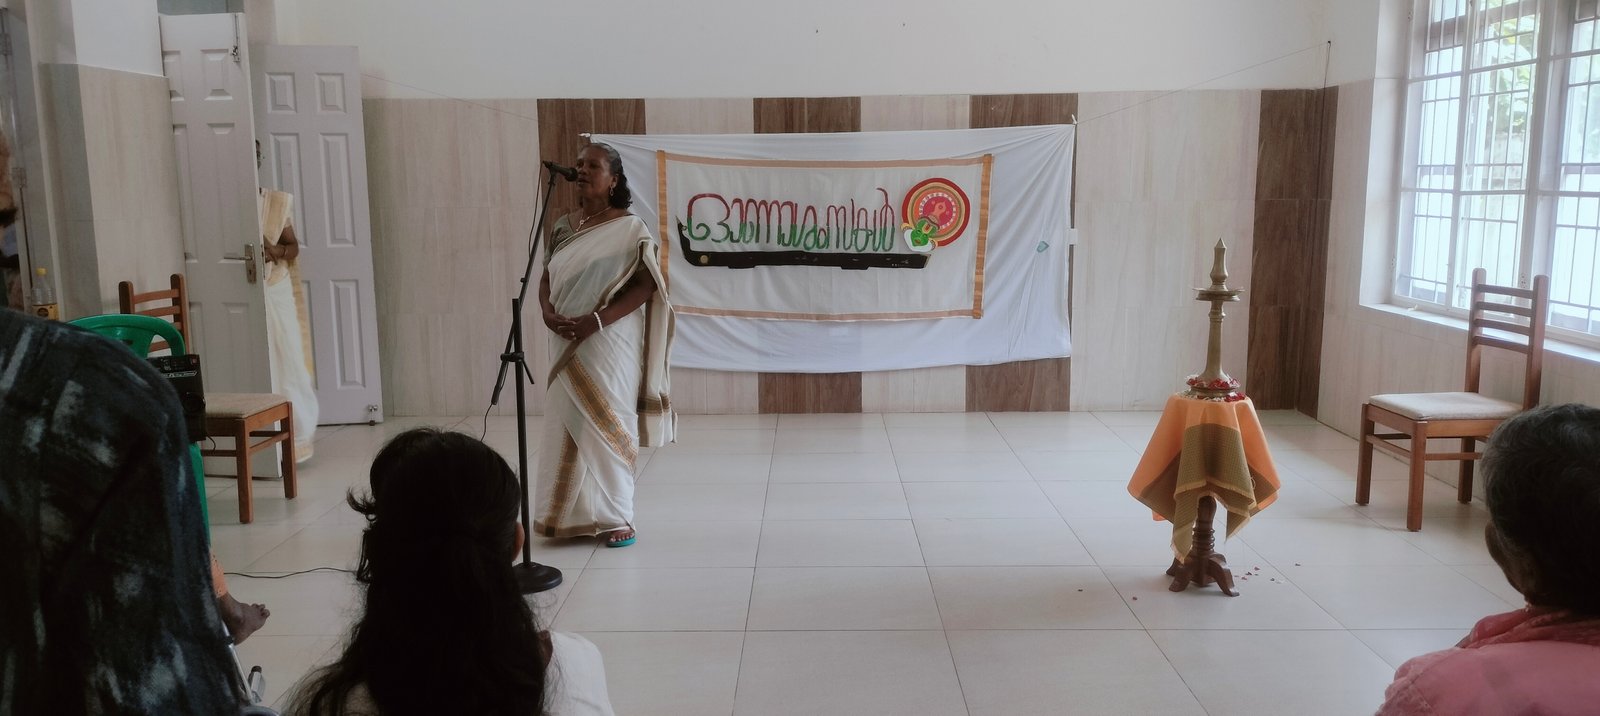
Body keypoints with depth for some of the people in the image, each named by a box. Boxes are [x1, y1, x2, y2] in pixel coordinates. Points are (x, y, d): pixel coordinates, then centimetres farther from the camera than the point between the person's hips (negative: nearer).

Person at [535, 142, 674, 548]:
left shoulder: (629, 229, -7)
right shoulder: (563, 227, 11)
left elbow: (645, 286, -12)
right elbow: (546, 279, 14)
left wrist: (595, 321, -20)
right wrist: (549, 313, -8)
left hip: (610, 344, -5)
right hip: (567, 347, 6)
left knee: (608, 427, -1)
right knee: (566, 428, 8)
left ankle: (616, 518, 9)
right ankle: (570, 514, 20)